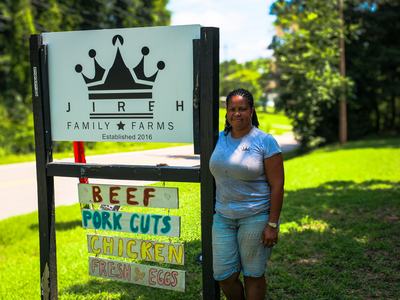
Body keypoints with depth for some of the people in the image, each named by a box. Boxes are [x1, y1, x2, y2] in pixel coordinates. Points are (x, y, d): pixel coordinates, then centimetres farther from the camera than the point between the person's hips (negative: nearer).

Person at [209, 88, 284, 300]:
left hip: (255, 217, -4)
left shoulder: (265, 142, -7)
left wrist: (272, 224, -13)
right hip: (223, 217, 5)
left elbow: (277, 185, -9)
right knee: (223, 276, 6)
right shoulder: (219, 139, 8)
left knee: (253, 275, 7)